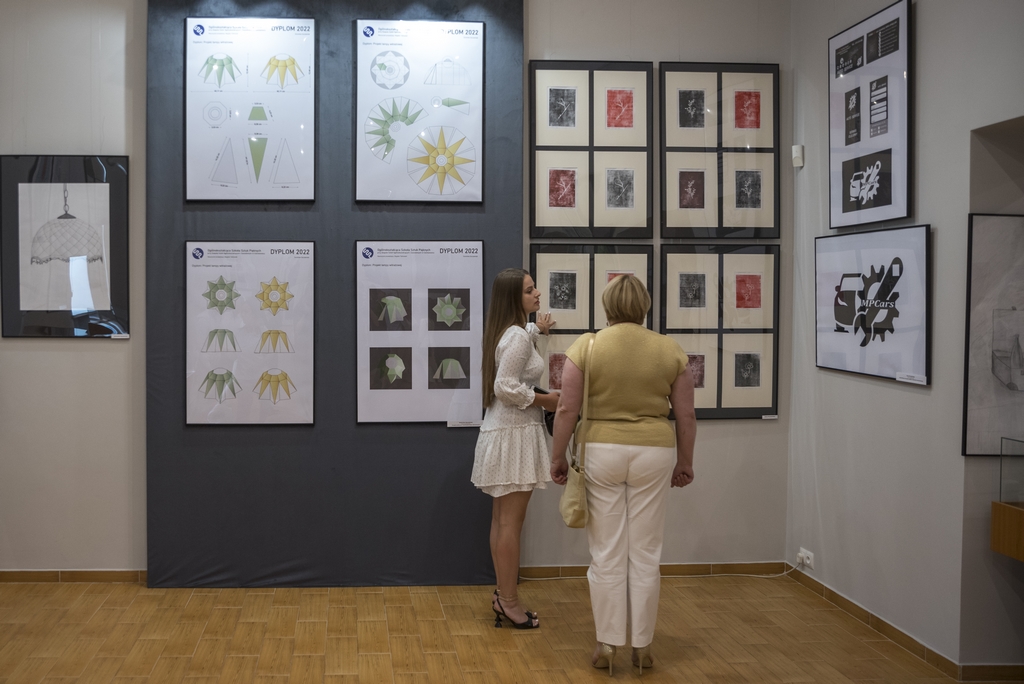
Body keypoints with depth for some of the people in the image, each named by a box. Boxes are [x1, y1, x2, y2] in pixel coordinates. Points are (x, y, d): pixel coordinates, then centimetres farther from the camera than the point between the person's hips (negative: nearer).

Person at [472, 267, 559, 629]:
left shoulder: (507, 332, 14)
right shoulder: (517, 337, -17)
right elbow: (506, 387, -24)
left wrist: (537, 330, 49)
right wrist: (546, 400, -14)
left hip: (502, 432, 10)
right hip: (514, 434, -10)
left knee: (501, 520, 13)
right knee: (511, 523, -5)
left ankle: (503, 595, 21)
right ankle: (509, 601, 0)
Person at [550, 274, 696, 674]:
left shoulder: (585, 348, -6)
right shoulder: (670, 351, -1)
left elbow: (567, 410, -6)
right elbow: (686, 416, 3)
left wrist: (558, 458, 3)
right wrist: (684, 462, 13)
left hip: (601, 453, -1)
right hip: (653, 454, 1)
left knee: (606, 554, 5)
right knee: (645, 554, 8)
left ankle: (607, 645, 9)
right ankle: (642, 646, 14)